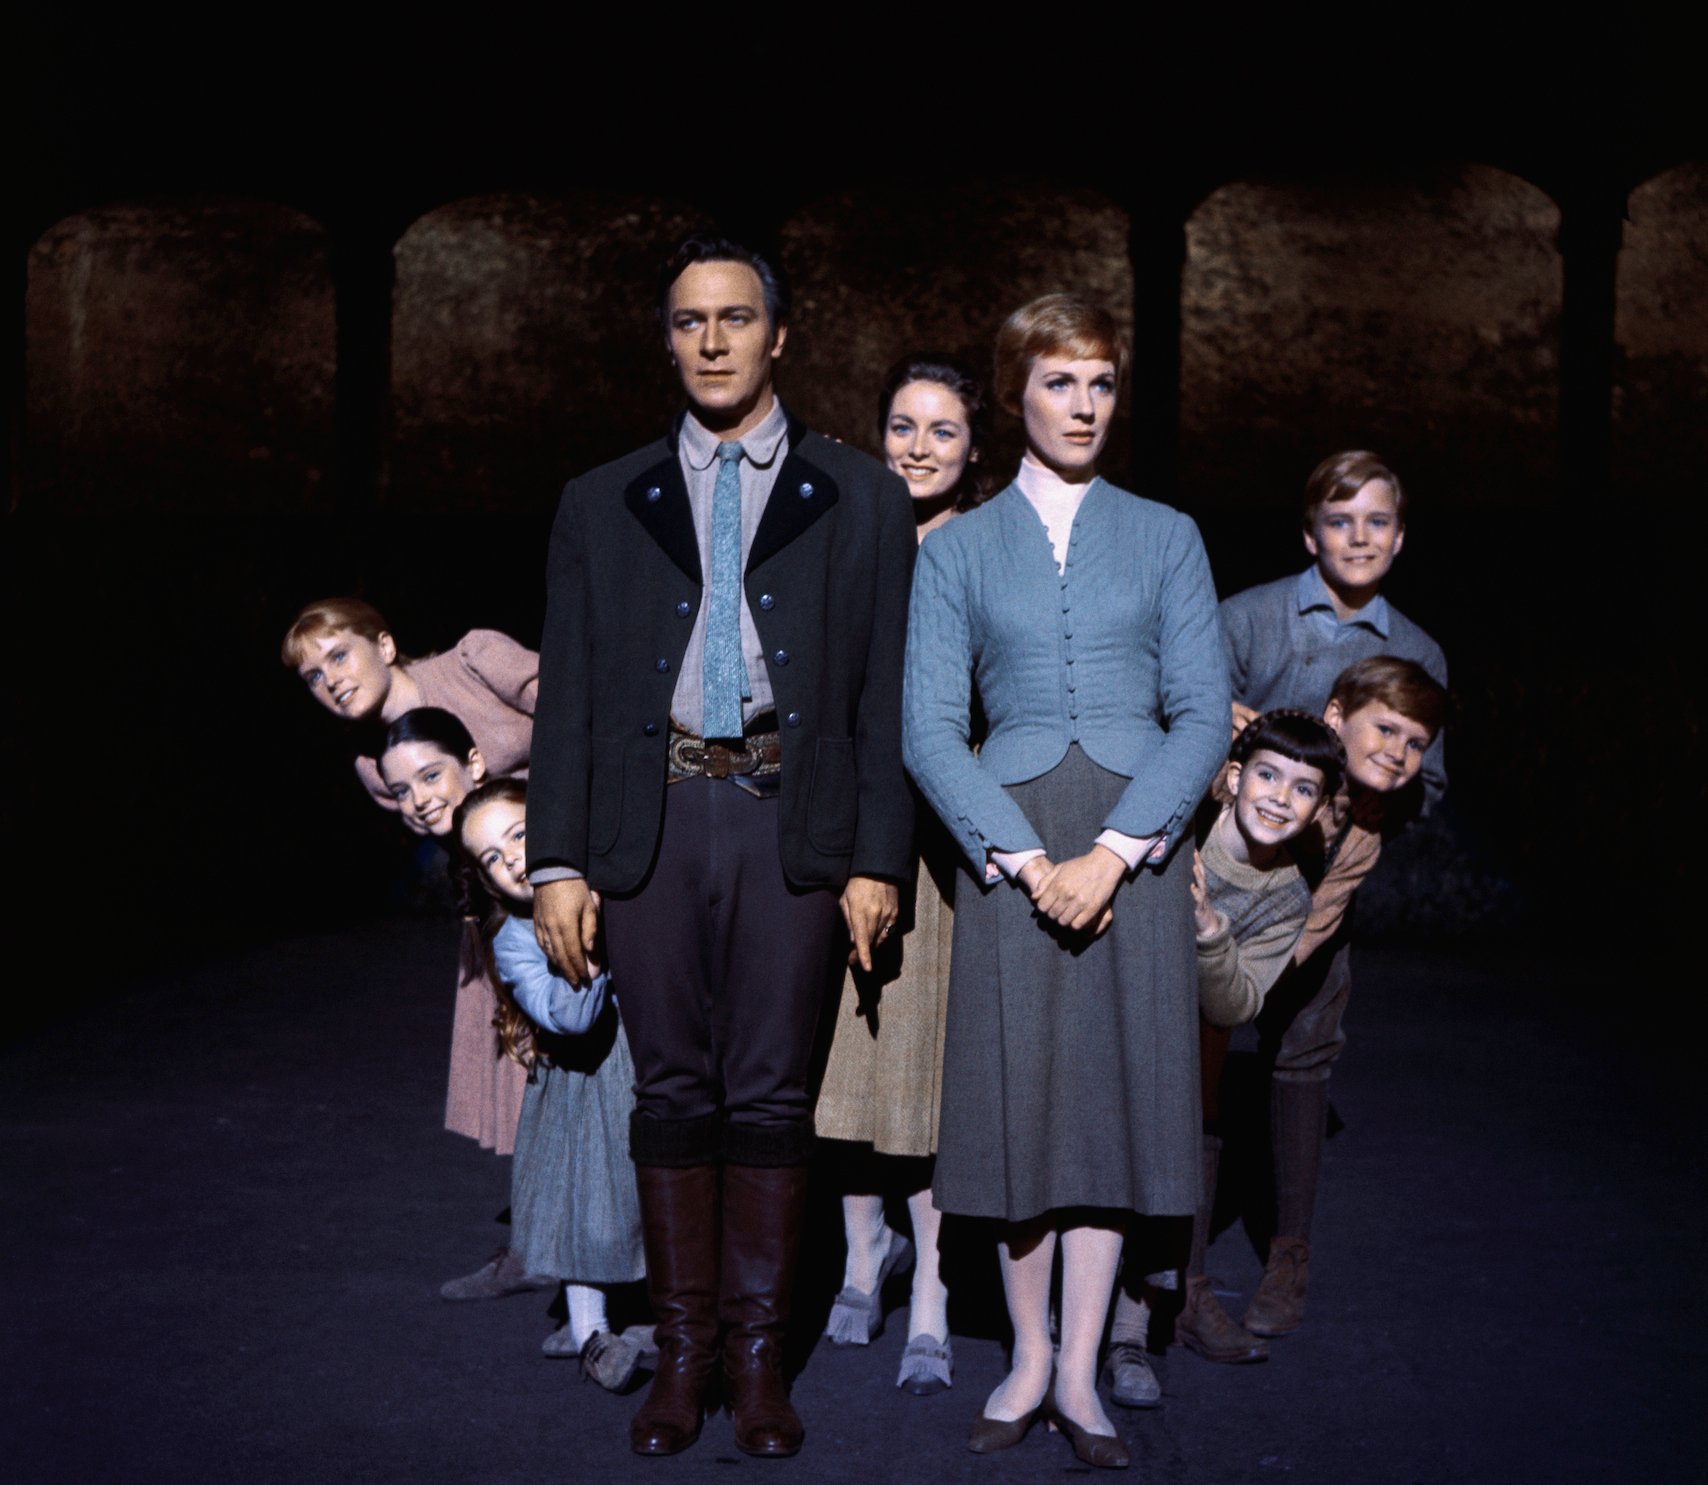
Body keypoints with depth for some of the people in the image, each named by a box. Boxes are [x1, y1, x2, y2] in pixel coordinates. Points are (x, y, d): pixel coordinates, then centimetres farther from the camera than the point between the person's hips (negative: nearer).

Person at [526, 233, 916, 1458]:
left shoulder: (863, 501, 9)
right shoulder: (602, 505, 12)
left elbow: (887, 691, 5)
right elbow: (569, 693, 9)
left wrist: (877, 860, -2)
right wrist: (558, 861, 2)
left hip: (794, 817, -1)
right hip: (654, 816, 1)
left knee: (771, 1091, 1)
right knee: (672, 1089, 5)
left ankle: (760, 1354, 14)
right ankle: (684, 1348, 17)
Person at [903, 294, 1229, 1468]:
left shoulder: (1166, 537, 9)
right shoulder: (959, 550, 7)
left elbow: (1204, 713, 1)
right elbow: (928, 728, 0)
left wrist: (1113, 851, -11)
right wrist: (1026, 858, -12)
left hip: (1138, 849, 1)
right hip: (1011, 847, 0)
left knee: (1111, 1094, 3)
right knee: (1017, 1095, 2)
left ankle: (1082, 1374, 14)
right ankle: (1029, 1361, 18)